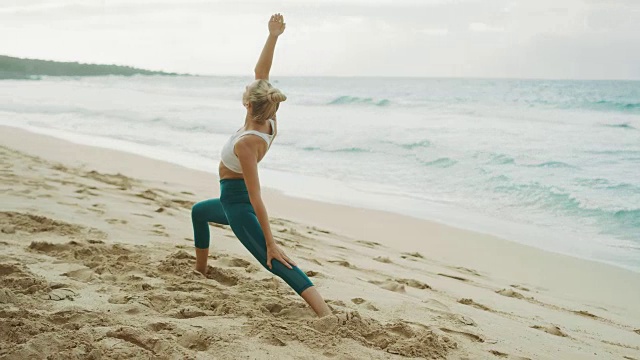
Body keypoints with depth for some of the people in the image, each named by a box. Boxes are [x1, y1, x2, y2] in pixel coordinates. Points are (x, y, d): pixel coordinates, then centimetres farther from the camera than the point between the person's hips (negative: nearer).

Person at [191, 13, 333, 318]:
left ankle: (327, 316, -31)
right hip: (234, 199, 10)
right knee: (198, 212, 35)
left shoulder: (246, 143, -34)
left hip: (236, 203, -10)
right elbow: (261, 72, -8)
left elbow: (256, 199, -34)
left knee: (276, 263, -18)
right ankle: (200, 270, 52)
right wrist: (272, 37, -17)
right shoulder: (268, 122, -13)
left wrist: (270, 243, -32)